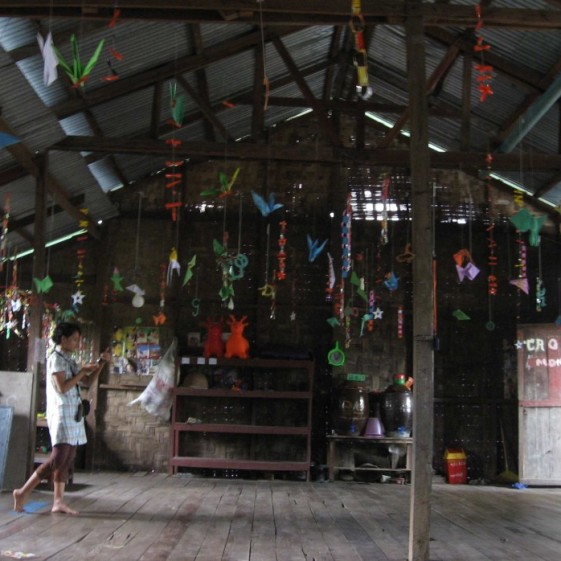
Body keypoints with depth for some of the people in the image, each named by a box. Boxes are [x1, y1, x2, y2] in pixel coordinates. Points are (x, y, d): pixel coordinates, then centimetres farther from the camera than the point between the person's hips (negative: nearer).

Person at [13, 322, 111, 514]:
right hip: (61, 414, -9)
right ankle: (23, 492, -4)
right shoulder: (56, 358, -10)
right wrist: (82, 371, -13)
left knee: (68, 460, 5)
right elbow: (62, 387, -19)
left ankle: (58, 502, 7)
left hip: (72, 414, 9)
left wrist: (101, 362, 11)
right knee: (58, 458, -12)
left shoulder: (68, 360, 16)